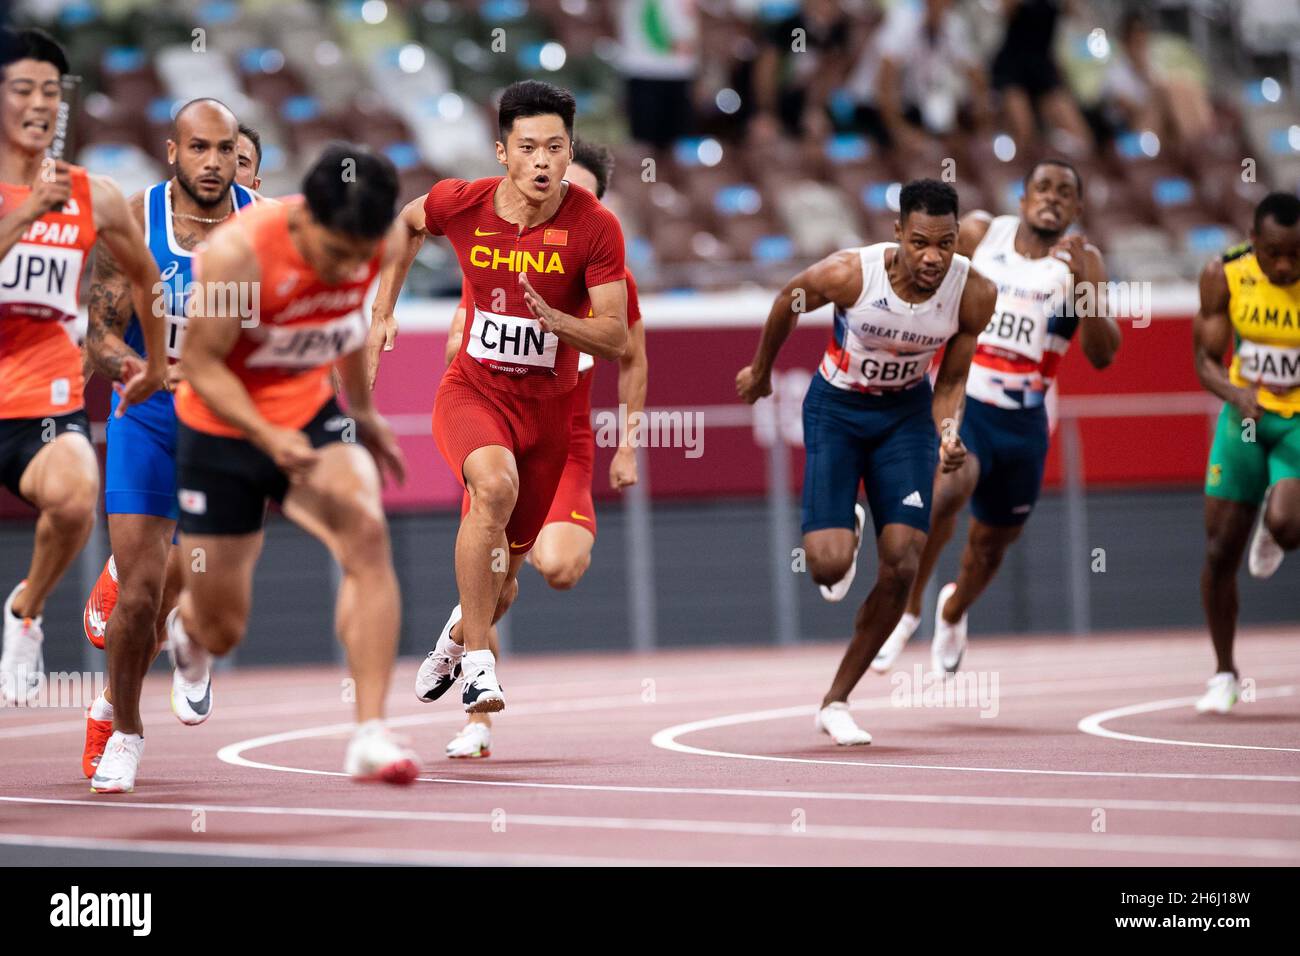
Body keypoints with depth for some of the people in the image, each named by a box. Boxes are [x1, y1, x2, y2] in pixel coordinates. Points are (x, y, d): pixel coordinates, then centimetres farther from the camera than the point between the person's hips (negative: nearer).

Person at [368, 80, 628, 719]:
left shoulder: (596, 227, -16)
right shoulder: (461, 204, -11)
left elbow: (615, 340, -15)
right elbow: (407, 223, 14)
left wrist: (551, 318, -33)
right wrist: (381, 313, 12)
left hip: (548, 407, 1)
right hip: (472, 391, -1)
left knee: (503, 576, 11)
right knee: (495, 484, -35)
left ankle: (457, 636, 48)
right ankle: (477, 662, -26)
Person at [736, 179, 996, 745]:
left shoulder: (975, 294, -20)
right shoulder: (849, 274, -29)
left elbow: (949, 382, -6)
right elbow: (788, 302, -6)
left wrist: (949, 436, -26)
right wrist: (761, 370, 10)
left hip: (906, 412, 2)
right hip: (836, 407, -2)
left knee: (902, 565, -9)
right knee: (829, 565, -15)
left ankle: (836, 701, 8)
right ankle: (843, 527, 26)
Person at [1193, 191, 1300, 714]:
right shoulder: (1223, 277, -13)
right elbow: (1206, 360, -7)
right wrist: (1235, 393, -28)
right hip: (1245, 414, 2)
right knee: (1220, 552, 2)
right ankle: (1224, 673, 21)